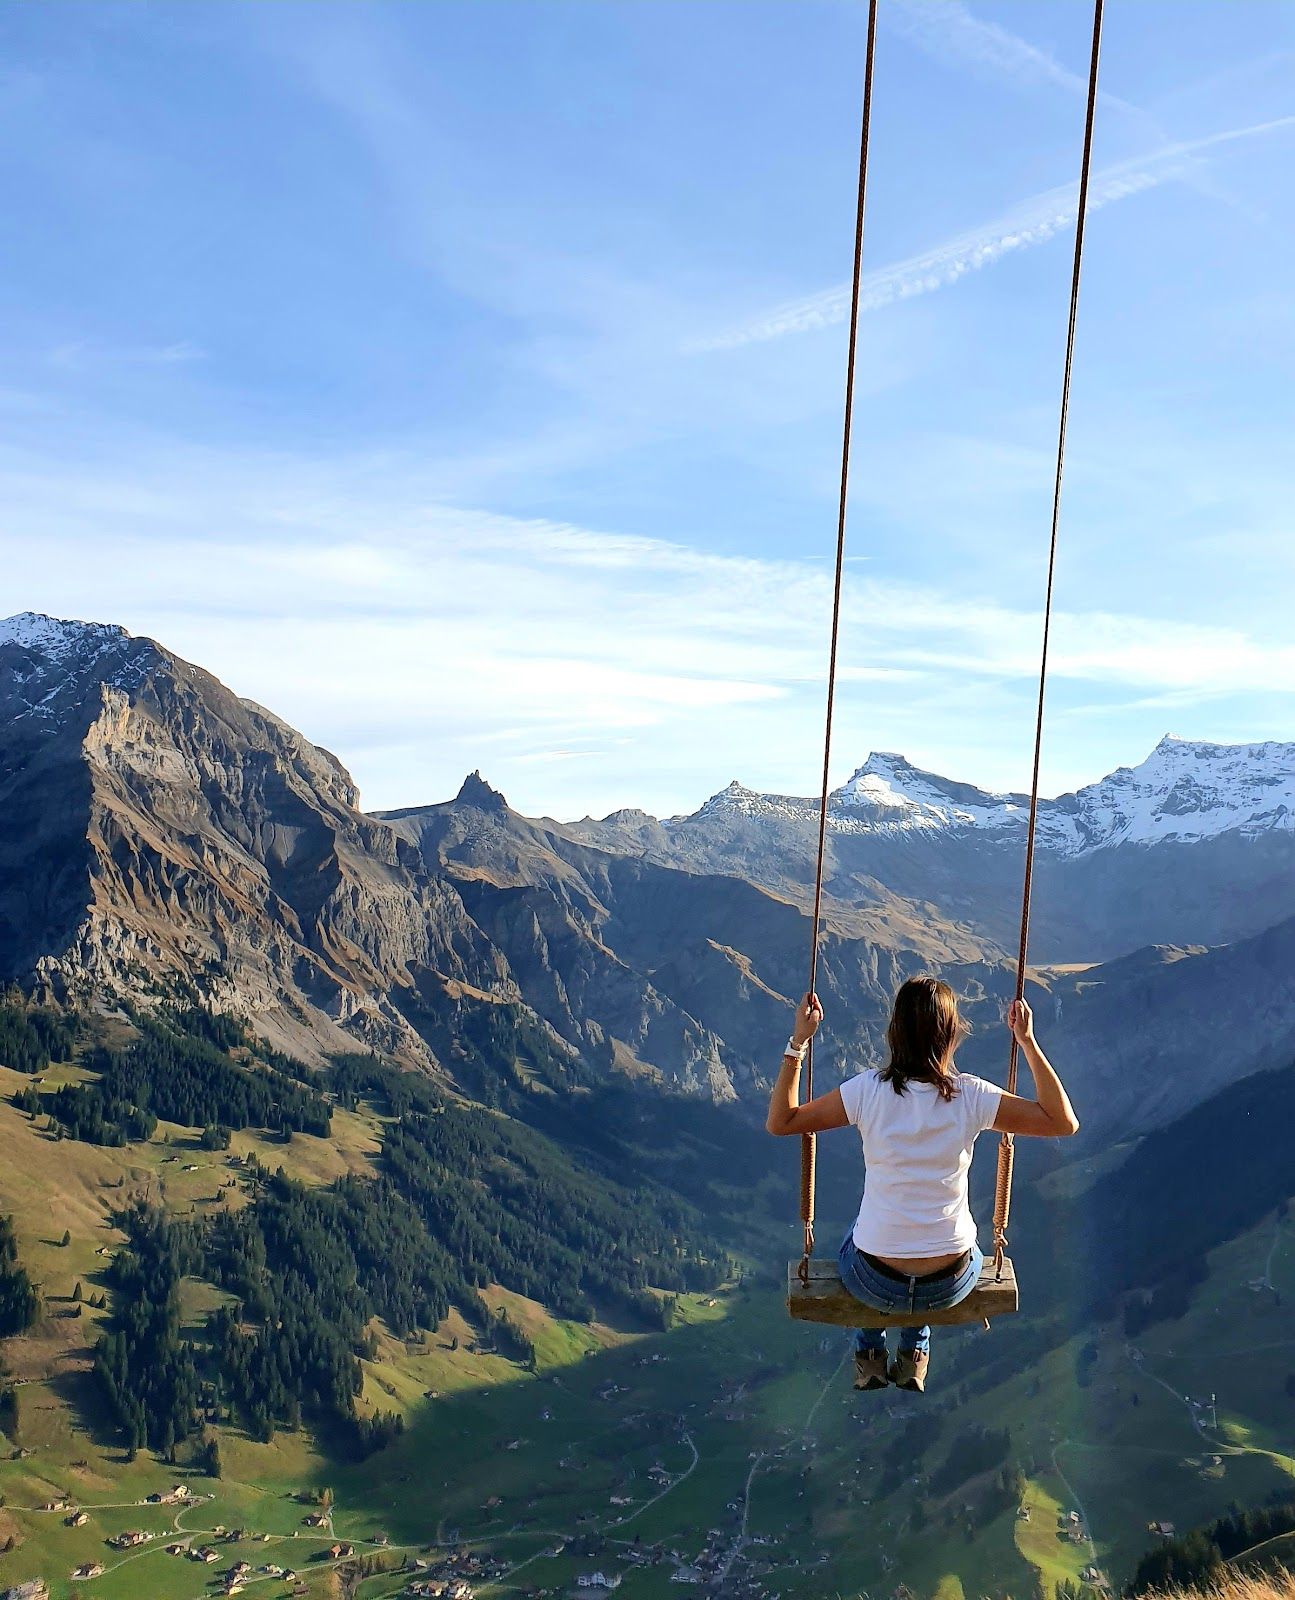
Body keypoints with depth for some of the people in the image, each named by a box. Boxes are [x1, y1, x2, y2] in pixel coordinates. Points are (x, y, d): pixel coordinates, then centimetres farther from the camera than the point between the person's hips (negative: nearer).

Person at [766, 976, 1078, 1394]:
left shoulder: (869, 1090, -17)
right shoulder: (971, 1096, -15)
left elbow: (779, 1122, -9)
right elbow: (1065, 1122, -5)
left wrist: (798, 1042, -10)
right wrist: (1028, 1042, -6)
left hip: (873, 1284, -1)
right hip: (950, 1287, 1)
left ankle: (869, 1354, 41)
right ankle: (915, 1354, 41)